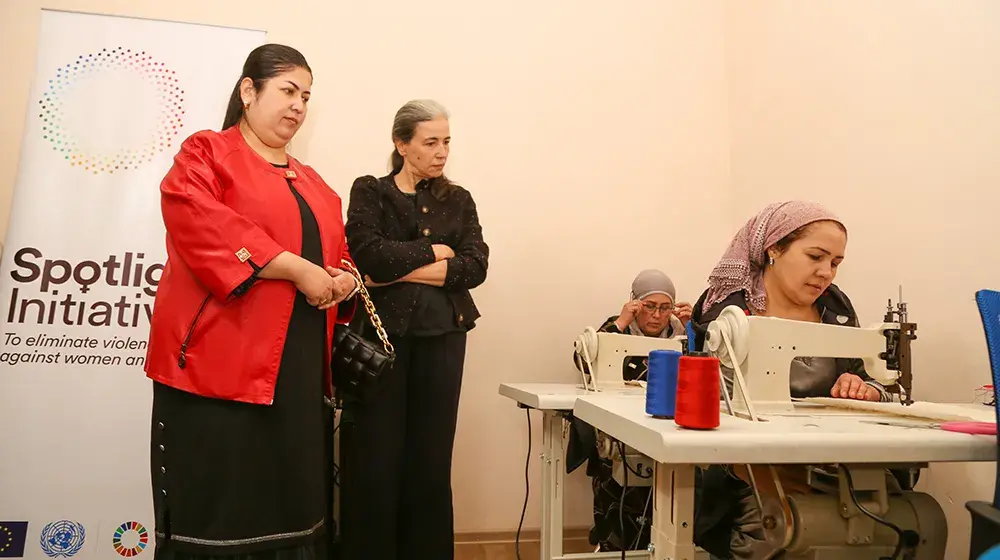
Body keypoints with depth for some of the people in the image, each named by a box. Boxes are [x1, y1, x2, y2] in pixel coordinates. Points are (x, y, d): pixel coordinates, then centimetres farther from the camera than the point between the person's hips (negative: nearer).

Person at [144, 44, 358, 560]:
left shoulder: (311, 182, 20)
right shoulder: (205, 153, 1)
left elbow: (336, 252, 23)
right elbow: (204, 229, -17)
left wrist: (346, 280, 0)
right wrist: (298, 270, -18)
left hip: (298, 368, 6)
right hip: (218, 361, -6)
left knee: (288, 504, 12)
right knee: (215, 512, 1)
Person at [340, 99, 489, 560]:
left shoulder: (458, 200, 12)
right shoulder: (369, 192, 5)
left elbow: (475, 267, -4)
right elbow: (370, 255, -12)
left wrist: (400, 271, -10)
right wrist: (434, 252, -5)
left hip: (442, 339, 2)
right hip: (381, 336, -2)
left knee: (430, 461, 7)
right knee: (376, 461, 2)